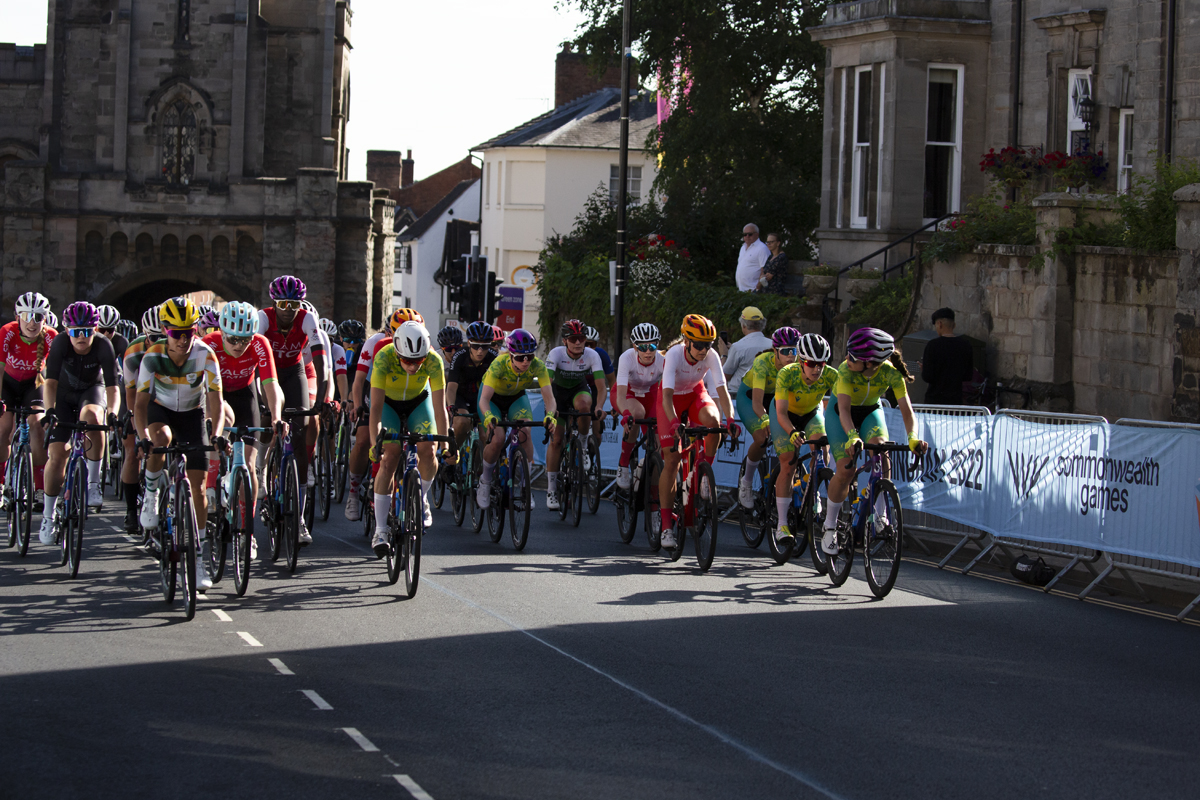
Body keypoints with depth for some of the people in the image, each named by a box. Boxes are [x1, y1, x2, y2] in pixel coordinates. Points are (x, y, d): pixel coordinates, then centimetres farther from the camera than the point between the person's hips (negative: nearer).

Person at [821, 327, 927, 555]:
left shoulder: (891, 373, -29)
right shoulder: (846, 370, -33)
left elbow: (907, 411, -32)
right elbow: (844, 408, -41)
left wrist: (912, 437, -51)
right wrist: (852, 437, -58)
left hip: (870, 412, 1)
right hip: (840, 414, -1)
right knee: (845, 470, -16)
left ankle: (880, 515, -19)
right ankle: (829, 526, 3)